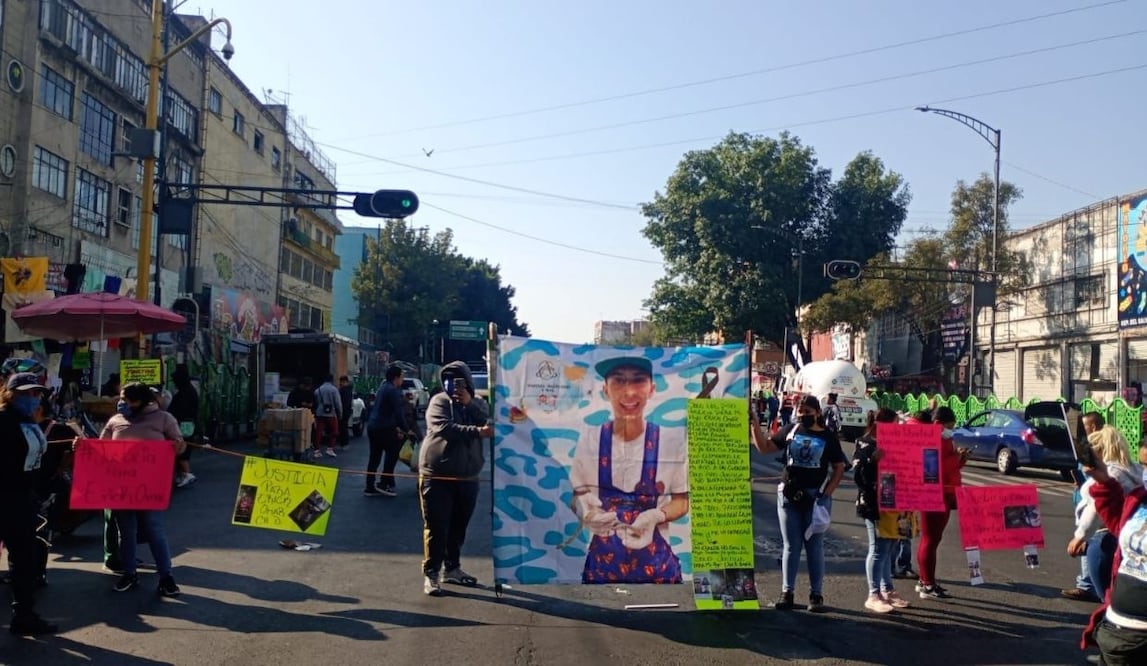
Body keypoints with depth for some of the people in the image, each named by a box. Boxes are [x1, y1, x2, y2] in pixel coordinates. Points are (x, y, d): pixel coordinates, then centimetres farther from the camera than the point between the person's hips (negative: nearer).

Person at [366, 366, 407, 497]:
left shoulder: (383, 388, 19)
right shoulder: (393, 390, -12)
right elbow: (398, 412, -17)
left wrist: (396, 427, 22)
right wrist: (406, 429, -8)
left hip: (373, 426, 9)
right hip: (383, 428, -9)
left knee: (374, 457, 11)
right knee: (393, 453, 2)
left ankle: (370, 487, 14)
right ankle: (384, 484, 1)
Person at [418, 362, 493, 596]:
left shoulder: (478, 404, 10)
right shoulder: (439, 402, -5)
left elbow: (490, 424, -8)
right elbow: (444, 428, -22)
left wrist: (469, 404, -16)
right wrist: (477, 431, -29)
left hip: (467, 476, 5)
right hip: (437, 475, -5)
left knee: (459, 526, 15)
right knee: (436, 527, -2)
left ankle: (452, 568, 28)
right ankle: (430, 574, 5)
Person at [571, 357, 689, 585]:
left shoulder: (672, 443, -7)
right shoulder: (589, 444, -5)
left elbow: (682, 501, 2)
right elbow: (578, 496, 4)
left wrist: (656, 516, -19)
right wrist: (585, 509, -19)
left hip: (655, 564, 0)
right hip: (602, 563, 1)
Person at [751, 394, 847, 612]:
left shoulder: (828, 437, 0)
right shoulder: (790, 431, 6)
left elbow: (839, 468, 2)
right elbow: (764, 447, 5)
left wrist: (826, 493, -8)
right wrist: (755, 425, -7)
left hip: (816, 496, -2)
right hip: (789, 495, 2)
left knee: (814, 546, 5)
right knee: (791, 545, 8)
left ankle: (816, 595, 13)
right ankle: (787, 592, 13)